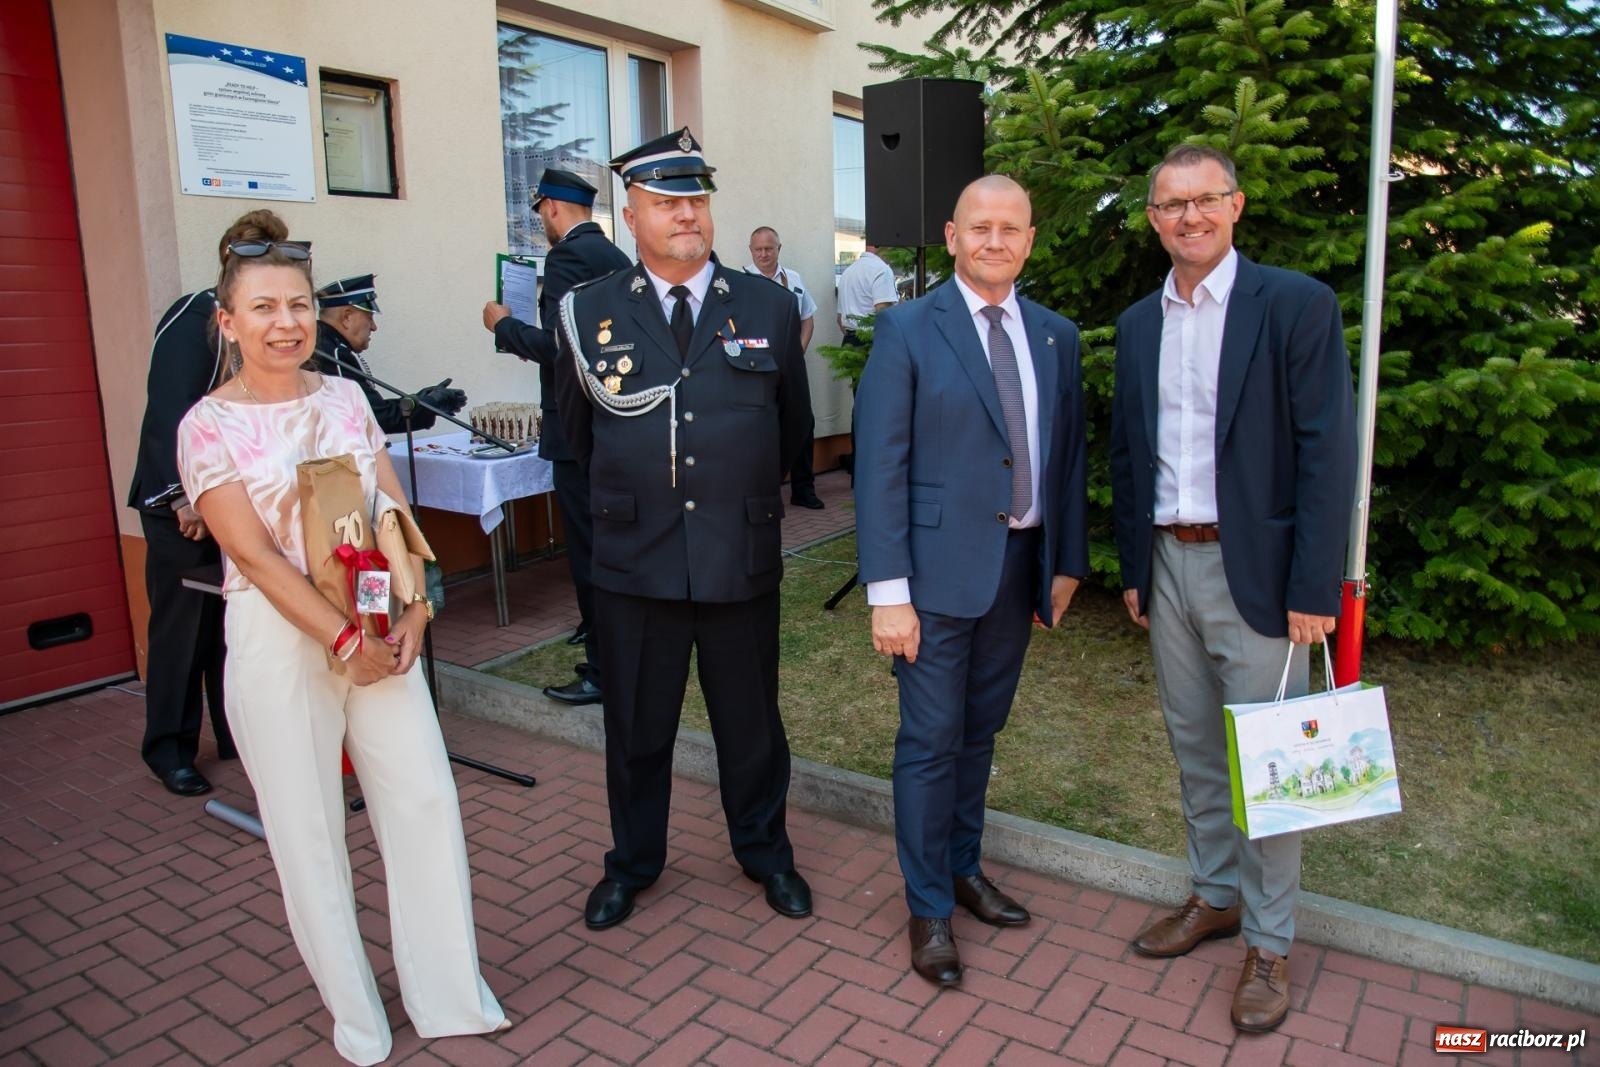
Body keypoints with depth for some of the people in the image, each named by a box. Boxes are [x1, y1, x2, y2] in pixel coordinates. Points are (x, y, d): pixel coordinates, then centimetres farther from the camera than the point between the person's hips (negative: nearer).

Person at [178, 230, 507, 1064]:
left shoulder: (345, 398, 7)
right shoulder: (208, 426, -5)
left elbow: (394, 513, 5)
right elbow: (255, 554, -12)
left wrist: (413, 610, -8)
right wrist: (342, 641, -16)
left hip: (378, 628, 4)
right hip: (280, 642, -3)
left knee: (425, 799, 4)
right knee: (307, 827, 8)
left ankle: (449, 991, 22)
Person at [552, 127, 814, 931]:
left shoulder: (769, 307, 1)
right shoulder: (590, 312, 0)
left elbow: (793, 422, 14)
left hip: (743, 558, 1)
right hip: (634, 562, 0)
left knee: (751, 722, 15)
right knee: (636, 727, 14)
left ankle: (765, 853, 38)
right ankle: (632, 864, 37)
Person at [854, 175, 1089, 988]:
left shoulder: (1055, 336, 8)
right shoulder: (907, 331, -7)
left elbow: (1068, 454, 12)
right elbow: (879, 466, -11)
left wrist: (1068, 560, 10)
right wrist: (887, 592, -15)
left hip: (1022, 563, 5)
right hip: (941, 566, -4)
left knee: (981, 730, 18)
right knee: (931, 740, 4)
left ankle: (964, 867, 38)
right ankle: (929, 908, 21)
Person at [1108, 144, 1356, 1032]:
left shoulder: (1296, 304, -7)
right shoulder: (1138, 324, 10)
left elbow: (1327, 451, -11)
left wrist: (1313, 589, -15)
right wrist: (1133, 568, 11)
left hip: (1254, 569, -5)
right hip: (1168, 566, 5)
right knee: (1194, 748, 16)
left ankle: (1269, 942, 21)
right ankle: (1216, 896, 34)